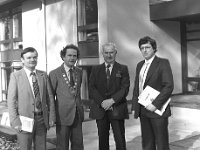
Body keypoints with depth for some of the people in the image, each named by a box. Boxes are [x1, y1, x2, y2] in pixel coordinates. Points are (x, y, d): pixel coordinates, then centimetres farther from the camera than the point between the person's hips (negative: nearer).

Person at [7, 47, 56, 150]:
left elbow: (50, 97, 7)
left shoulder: (43, 75, 6)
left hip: (42, 119, 3)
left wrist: (52, 117, 2)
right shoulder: (16, 76, -4)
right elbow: (11, 100, -6)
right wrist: (15, 121, -12)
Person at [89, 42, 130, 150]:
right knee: (102, 138, 8)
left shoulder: (123, 69, 6)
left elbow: (125, 88, -4)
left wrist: (112, 100, -16)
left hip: (117, 109, -2)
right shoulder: (96, 69, 11)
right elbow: (91, 88, 2)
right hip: (100, 109, 2)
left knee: (120, 139, 0)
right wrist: (102, 102, -12)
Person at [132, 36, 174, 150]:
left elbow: (169, 86, -13)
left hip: (157, 110, -6)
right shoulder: (140, 65, 15)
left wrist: (155, 104, -18)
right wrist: (135, 106, 9)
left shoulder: (163, 63, -5)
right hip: (143, 111, 6)